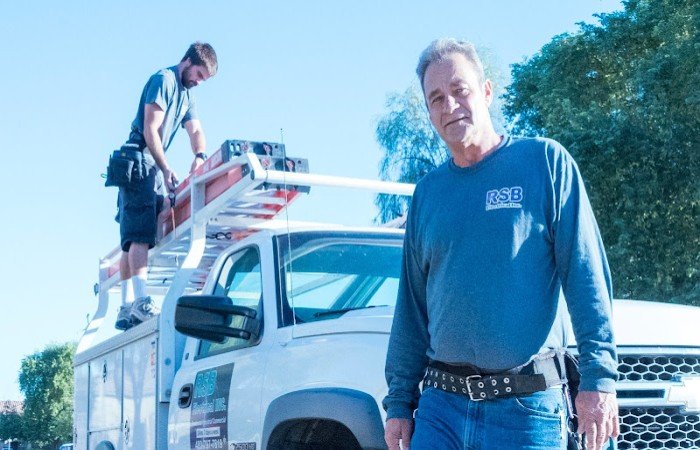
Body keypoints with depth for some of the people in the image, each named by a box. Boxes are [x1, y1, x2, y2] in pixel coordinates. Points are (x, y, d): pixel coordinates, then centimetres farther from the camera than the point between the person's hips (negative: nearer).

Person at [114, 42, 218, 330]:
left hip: (154, 167, 9)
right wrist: (166, 169, -20)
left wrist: (200, 156, -8)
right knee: (140, 233, -20)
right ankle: (141, 301, -29)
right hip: (139, 161, -9)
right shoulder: (164, 80, -6)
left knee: (133, 238, 4)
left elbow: (195, 130, 14)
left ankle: (126, 309, 3)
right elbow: (151, 128, -14)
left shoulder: (186, 94, 23)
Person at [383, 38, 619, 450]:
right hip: (441, 405, 4)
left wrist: (599, 376, -13)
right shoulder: (427, 192, 11)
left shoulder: (543, 161, 0)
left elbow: (587, 274, -6)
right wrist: (399, 401, 10)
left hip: (528, 408, -3)